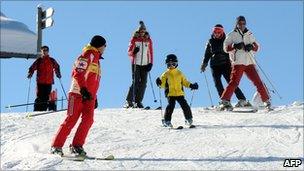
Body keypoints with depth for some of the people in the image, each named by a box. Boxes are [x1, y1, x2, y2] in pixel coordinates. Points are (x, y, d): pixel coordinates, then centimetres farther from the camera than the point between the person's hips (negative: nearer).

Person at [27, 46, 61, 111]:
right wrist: (30, 73, -10)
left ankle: (44, 109, 2)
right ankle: (37, 110, -5)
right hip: (40, 82, -1)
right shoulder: (38, 61, 7)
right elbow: (32, 68, 8)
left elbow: (56, 67, 24)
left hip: (49, 82, 1)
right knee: (39, 96, -6)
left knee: (46, 97, -1)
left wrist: (58, 74, 11)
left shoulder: (52, 60, 10)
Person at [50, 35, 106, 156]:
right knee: (71, 119, -10)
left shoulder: (95, 58, 25)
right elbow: (77, 73, -18)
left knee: (88, 119, -7)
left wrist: (94, 96, 28)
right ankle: (56, 146, -6)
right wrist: (83, 89, -26)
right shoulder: (89, 54, -5)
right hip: (78, 93, -9)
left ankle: (77, 146, -5)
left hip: (88, 95, 9)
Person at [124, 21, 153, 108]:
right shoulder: (134, 39, 2)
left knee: (143, 83, -2)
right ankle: (129, 100, -1)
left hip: (145, 64, 3)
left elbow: (150, 52, 11)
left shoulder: (148, 40, 9)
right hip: (136, 64, -3)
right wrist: (133, 51, -20)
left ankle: (138, 101, 4)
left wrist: (150, 63, 1)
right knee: (135, 82, -9)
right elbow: (129, 52, 2)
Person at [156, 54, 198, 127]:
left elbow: (184, 82, 20)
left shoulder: (179, 73, 13)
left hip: (180, 93, 2)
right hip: (170, 94, -2)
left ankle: (189, 119, 14)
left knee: (185, 105, -5)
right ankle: (166, 121, -9)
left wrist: (191, 85, 8)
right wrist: (159, 83, -19)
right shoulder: (166, 74, 6)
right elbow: (163, 84, 3)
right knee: (171, 106, -20)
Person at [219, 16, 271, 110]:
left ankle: (266, 101, 9)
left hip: (249, 62, 4)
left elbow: (256, 47, 16)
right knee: (234, 82, -16)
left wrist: (251, 46, -7)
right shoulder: (232, 35, 8)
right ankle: (225, 101, -15)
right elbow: (226, 48, 0)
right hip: (238, 63, -3)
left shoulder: (249, 34, 18)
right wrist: (235, 46, -17)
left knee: (258, 82, 1)